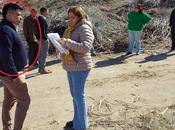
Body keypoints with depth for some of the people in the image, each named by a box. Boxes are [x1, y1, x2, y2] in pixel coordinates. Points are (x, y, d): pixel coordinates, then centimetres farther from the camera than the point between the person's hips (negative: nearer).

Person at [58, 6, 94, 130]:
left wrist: (67, 42, -28)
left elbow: (85, 47, -26)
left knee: (79, 95, -2)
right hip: (71, 66, 9)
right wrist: (62, 43, 4)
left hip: (80, 67, -9)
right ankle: (77, 120, 31)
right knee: (74, 95, 17)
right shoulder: (71, 28, 14)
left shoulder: (84, 28, -13)